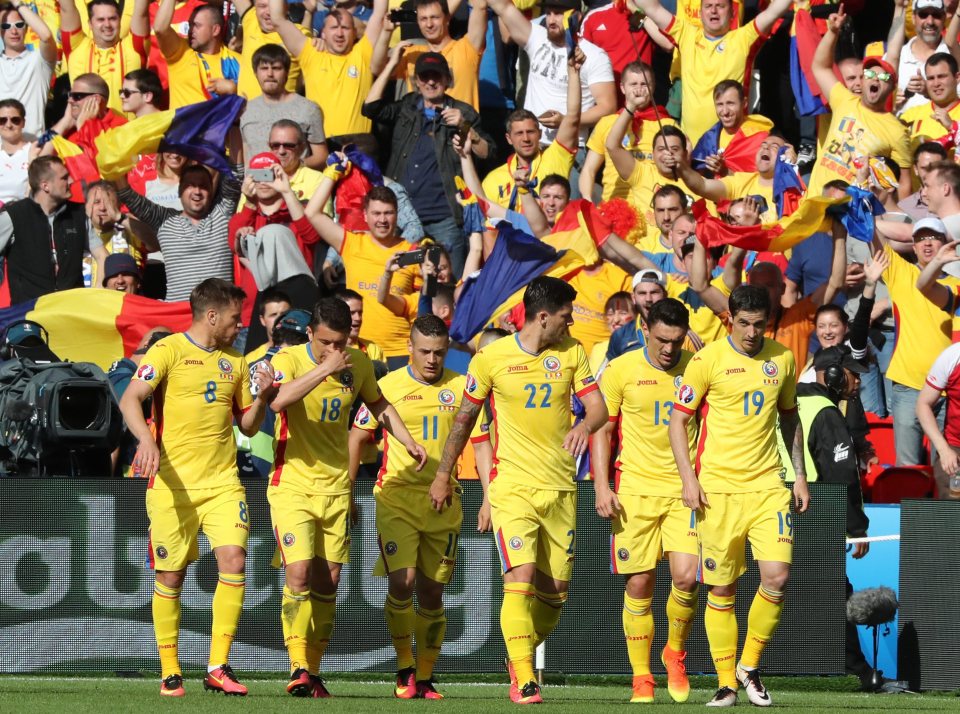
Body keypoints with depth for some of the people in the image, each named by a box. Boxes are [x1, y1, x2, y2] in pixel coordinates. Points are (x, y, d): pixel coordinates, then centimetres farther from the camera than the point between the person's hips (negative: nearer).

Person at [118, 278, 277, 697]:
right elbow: (130, 400, -14)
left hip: (223, 482, 4)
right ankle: (169, 672, 13)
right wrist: (146, 440, -32)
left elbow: (248, 426, 21)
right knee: (171, 575, 2)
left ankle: (218, 667, -10)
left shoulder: (235, 362, 14)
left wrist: (262, 398, 0)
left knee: (234, 560, -14)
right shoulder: (169, 351, -3)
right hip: (172, 482, -4)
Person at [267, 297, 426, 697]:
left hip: (336, 487, 5)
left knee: (328, 581, 5)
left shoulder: (358, 365, 4)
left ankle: (313, 673, 14)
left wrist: (406, 440, 10)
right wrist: (324, 368, -33)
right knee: (299, 573, -17)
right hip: (292, 484, -5)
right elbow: (278, 400, -33)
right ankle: (298, 668, -14)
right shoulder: (289, 361, -12)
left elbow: (378, 404, 23)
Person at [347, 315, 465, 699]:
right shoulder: (388, 386, 0)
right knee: (401, 583, -16)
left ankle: (424, 677, 16)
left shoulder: (460, 387, 4)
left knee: (432, 593, 6)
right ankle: (404, 667, 0)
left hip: (443, 501, 2)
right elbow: (357, 437, 8)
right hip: (397, 498, -2)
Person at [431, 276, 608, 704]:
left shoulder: (572, 352, 5)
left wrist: (586, 426, -22)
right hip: (513, 487, -4)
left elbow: (597, 407, 2)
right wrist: (443, 475, 11)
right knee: (520, 578, -19)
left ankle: (520, 656, 30)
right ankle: (523, 681, -17)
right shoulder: (491, 358, -4)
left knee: (555, 590, 6)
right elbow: (465, 418, 7)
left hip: (560, 488, 4)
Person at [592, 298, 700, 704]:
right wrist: (601, 487, -4)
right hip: (635, 488, 0)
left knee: (686, 576, -13)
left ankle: (676, 653, 14)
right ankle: (641, 678, 11)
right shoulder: (621, 371, -1)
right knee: (639, 584, 1)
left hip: (685, 489, 0)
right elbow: (601, 429, 4)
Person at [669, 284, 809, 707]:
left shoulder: (782, 360, 7)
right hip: (718, 488, -2)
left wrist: (800, 474, 15)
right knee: (722, 590, 1)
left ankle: (749, 667, 8)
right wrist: (688, 478, -9)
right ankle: (726, 683, 11)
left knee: (777, 577, -12)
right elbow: (678, 419, -1)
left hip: (767, 484, 2)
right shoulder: (709, 360, -4)